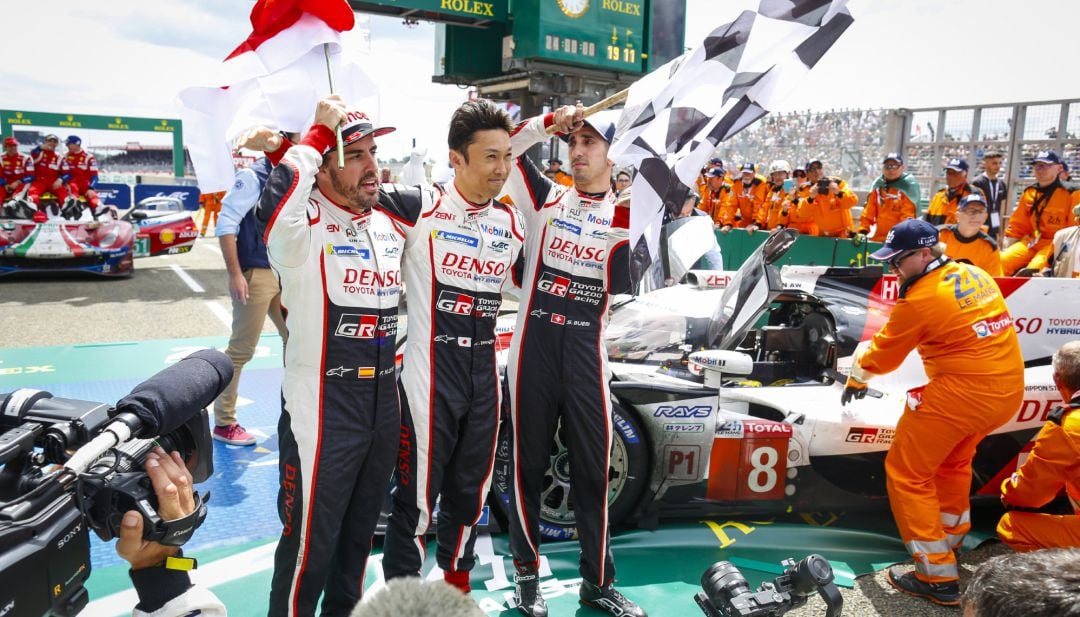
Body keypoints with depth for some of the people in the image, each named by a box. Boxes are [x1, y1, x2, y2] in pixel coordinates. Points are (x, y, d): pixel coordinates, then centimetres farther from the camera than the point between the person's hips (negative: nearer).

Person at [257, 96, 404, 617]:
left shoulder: (391, 226, 9)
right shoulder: (304, 226, -14)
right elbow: (272, 209, -37)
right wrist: (318, 132, -26)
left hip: (384, 405, 7)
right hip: (322, 409, -7)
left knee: (359, 533, 22)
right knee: (310, 542, 3)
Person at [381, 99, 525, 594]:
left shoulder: (512, 223, 7)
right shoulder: (420, 210, -11)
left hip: (485, 378, 6)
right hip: (429, 380, -5)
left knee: (469, 494, 20)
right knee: (417, 502, 4)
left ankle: (457, 583, 41)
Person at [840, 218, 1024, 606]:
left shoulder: (920, 299, -14)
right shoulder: (977, 275, 7)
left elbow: (884, 352, -2)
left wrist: (857, 377, 17)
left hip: (961, 392, -9)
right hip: (1009, 390, 9)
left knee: (908, 473, 3)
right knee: (953, 461, 30)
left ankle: (938, 577, 4)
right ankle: (952, 535, 47)